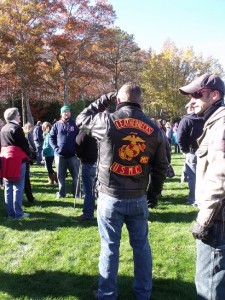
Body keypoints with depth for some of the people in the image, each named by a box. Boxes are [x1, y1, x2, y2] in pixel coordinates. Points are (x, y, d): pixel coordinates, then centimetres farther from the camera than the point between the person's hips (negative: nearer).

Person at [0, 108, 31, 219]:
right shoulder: (16, 128, -10)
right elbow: (24, 144, -11)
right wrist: (29, 155, 1)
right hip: (17, 159, -8)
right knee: (18, 187, -3)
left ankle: (10, 212, 13)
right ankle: (18, 213, -1)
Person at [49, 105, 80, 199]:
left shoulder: (74, 124, 5)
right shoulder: (57, 125, 6)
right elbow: (51, 137, 7)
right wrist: (55, 148, -6)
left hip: (73, 154, 0)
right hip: (60, 154, 1)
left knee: (76, 175, 2)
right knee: (61, 175, 8)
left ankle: (76, 192, 14)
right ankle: (61, 192, 20)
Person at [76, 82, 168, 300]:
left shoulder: (107, 120, -11)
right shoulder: (153, 128, 1)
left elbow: (81, 120, 10)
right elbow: (161, 167, 6)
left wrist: (103, 101, 16)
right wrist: (154, 193, 18)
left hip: (110, 197, -3)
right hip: (139, 198, 3)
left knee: (109, 246, 10)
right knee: (141, 245, 16)